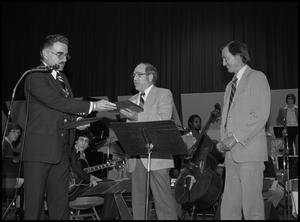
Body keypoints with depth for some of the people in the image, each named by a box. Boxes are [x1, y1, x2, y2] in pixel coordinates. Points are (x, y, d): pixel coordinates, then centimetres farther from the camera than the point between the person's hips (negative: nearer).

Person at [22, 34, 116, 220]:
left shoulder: (62, 78, 19)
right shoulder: (35, 77, -7)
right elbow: (56, 101, -19)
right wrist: (92, 106, -21)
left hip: (62, 151, 7)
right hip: (40, 150, -7)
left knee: (60, 203, 8)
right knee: (34, 202, 0)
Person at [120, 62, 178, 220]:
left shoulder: (164, 94, 3)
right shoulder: (132, 100, 21)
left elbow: (163, 120, -13)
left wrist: (136, 117, -21)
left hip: (156, 157, -6)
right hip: (136, 159, 6)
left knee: (163, 201, -5)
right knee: (137, 202, 7)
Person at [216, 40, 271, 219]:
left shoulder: (257, 77, 0)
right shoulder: (230, 86, 23)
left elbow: (261, 115, -11)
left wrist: (236, 137, -15)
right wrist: (224, 140, 4)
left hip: (250, 150, -7)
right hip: (232, 152, 7)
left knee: (252, 203, -5)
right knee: (229, 206, 6)